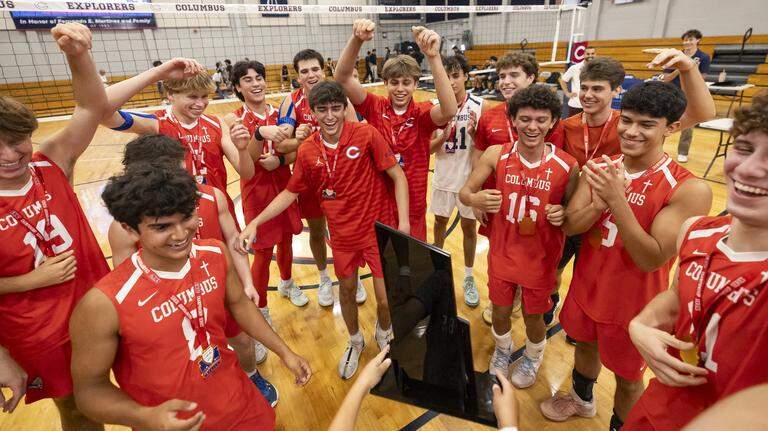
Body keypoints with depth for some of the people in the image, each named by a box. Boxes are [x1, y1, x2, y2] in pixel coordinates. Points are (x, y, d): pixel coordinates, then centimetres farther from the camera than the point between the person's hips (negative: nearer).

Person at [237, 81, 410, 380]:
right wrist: (254, 223, -3)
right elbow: (290, 193, 5)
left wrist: (403, 223, -19)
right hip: (343, 235, 3)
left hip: (379, 229, -3)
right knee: (346, 291, 18)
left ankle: (384, 335, 39)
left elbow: (398, 176, -11)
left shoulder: (365, 134, -15)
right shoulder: (307, 151, -5)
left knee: (386, 299, 3)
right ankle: (355, 341, 47)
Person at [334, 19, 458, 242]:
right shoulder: (375, 107, -5)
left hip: (412, 206, -1)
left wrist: (433, 55, -41)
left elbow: (449, 111, -31)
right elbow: (342, 78, -17)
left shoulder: (422, 113, -9)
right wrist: (356, 39, -35)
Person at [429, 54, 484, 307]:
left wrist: (473, 132, -25)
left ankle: (469, 279, 29)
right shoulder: (436, 107, -6)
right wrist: (443, 135, -23)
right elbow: (429, 148, -4)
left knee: (468, 227, 11)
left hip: (469, 178, -1)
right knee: (440, 222, 18)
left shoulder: (479, 106, -11)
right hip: (443, 178, 2)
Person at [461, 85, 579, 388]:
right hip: (502, 252, 1)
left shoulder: (567, 166, -14)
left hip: (540, 258, -1)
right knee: (500, 311, 20)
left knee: (533, 317, 18)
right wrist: (475, 199, -31)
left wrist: (563, 214, -25)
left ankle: (532, 359, 52)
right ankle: (502, 351, 53)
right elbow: (464, 191, -8)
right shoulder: (496, 155, -12)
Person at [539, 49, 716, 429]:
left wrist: (617, 199, -36)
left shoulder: (689, 189, -22)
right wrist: (599, 203, -28)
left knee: (627, 374, 18)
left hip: (633, 300, -4)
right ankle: (582, 399, 57)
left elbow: (651, 260, -27)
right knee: (585, 344, 27)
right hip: (587, 284, 5)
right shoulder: (599, 168, -8)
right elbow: (568, 226, -8)